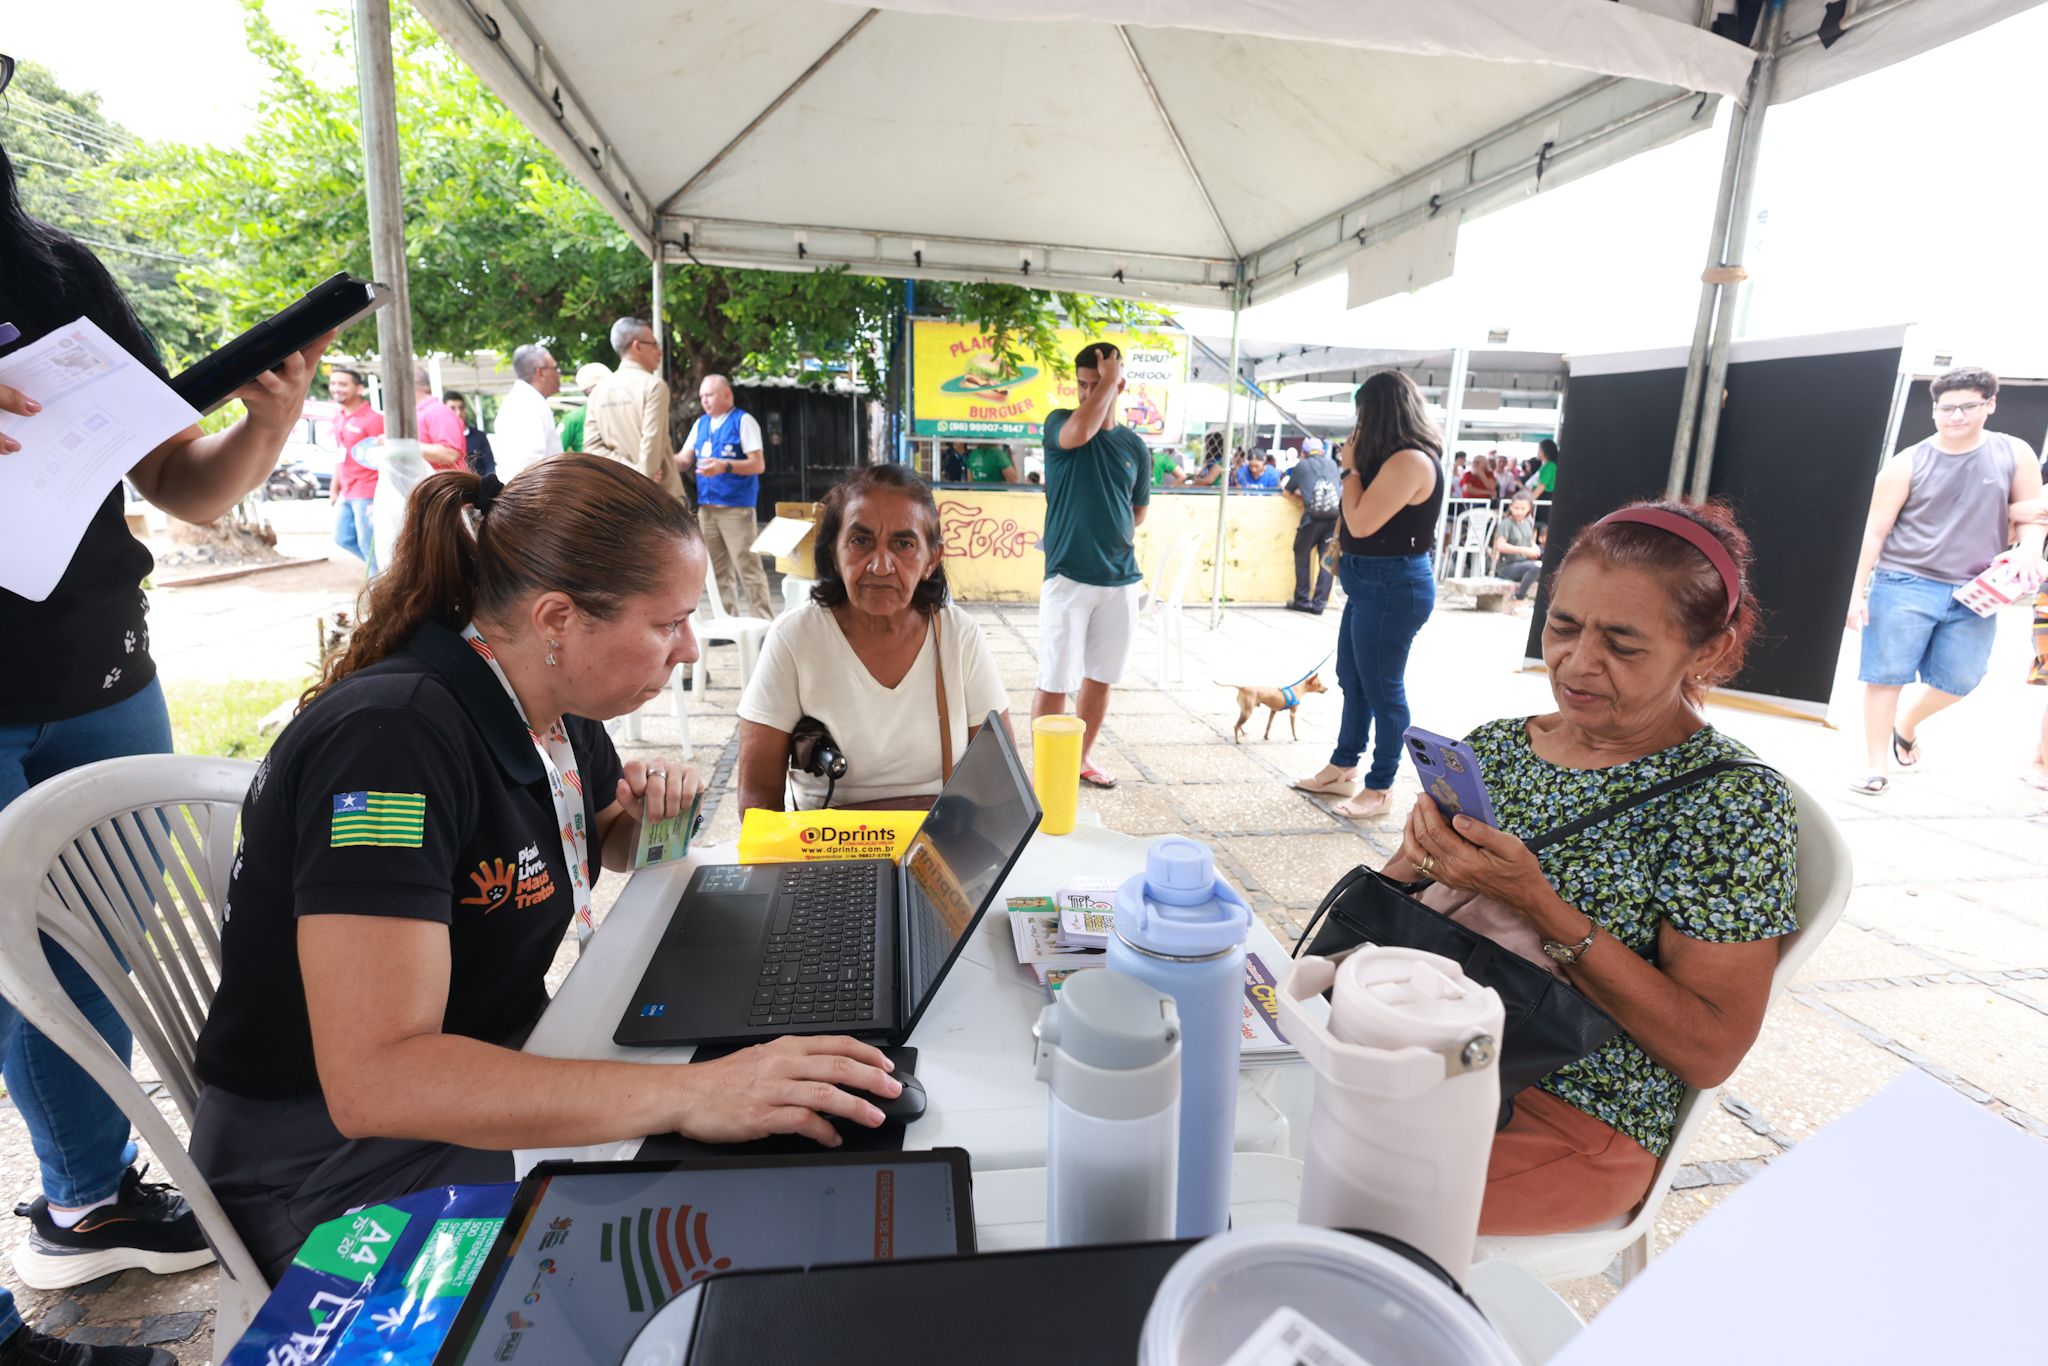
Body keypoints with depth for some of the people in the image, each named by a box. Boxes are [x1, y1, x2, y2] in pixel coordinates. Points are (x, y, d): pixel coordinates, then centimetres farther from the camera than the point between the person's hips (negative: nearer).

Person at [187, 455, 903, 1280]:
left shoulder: (556, 713, -2)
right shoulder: (389, 739, -28)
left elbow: (608, 850, 19)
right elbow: (373, 1080, -36)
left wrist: (651, 812, -6)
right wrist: (689, 1096, -42)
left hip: (491, 1081, 8)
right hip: (340, 1168, -7)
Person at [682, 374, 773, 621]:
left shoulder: (743, 421, -2)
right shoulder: (700, 424, 17)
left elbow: (758, 464, -9)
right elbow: (686, 459, 17)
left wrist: (725, 466, -22)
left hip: (736, 507, -7)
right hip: (706, 506, 7)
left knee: (747, 567, -9)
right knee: (718, 570, 9)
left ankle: (764, 624, -5)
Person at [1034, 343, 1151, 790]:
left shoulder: (1134, 446, 11)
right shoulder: (1059, 422, 0)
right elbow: (1080, 432, -25)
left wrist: (1115, 532, 4)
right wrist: (1106, 380, -14)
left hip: (1120, 578, 4)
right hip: (1067, 576, -4)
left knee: (1101, 678, 13)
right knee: (1055, 681, -3)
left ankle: (1082, 758, 29)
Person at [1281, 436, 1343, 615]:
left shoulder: (1301, 466, 11)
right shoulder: (1332, 464, 19)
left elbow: (1287, 493, 17)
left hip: (1312, 519, -3)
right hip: (1336, 518, 3)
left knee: (1302, 558, 12)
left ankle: (1302, 601, 15)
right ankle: (1319, 603, 8)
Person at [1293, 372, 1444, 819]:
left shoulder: (1411, 460, -20)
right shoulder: (1396, 457, 12)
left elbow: (1360, 522, -22)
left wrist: (1351, 468, -12)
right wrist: (1355, 466, 6)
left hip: (1393, 587, -11)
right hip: (1371, 582, 11)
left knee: (1383, 689, 0)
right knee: (1351, 678, 18)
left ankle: (1380, 788, 14)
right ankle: (1343, 769, 33)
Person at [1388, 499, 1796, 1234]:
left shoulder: (1736, 803, -9)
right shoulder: (1495, 746, 4)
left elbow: (1711, 1051, -14)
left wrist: (1535, 903, -24)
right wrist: (1416, 859, -14)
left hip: (1579, 1121, -4)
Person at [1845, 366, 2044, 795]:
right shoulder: (1908, 464, -2)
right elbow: (1876, 531, -1)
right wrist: (1858, 593, -5)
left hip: (1975, 591, 3)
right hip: (1905, 583, -3)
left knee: (1960, 680, 7)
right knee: (1886, 675, -3)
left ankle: (1906, 725, 37)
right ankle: (1877, 765, 6)